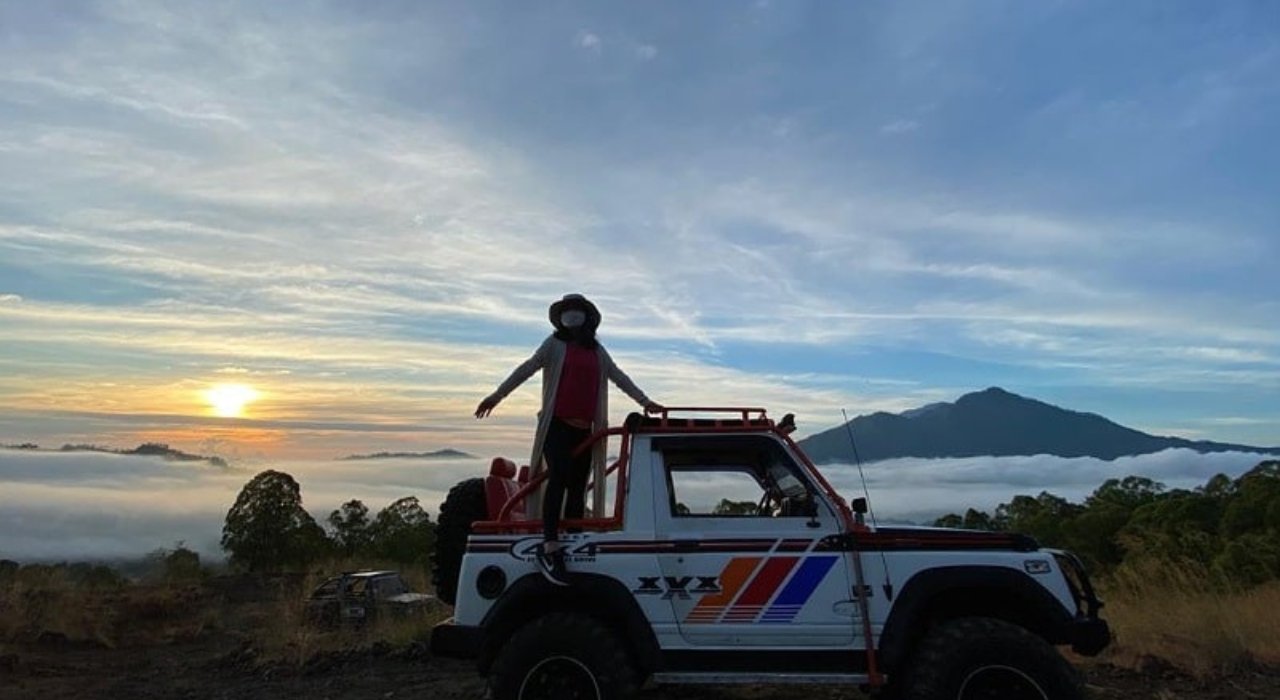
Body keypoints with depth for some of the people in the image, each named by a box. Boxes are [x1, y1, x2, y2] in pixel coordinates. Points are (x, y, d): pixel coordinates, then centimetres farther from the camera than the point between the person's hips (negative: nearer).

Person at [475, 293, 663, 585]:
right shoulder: (554, 344, 7)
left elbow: (619, 377, 20)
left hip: (584, 429, 5)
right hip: (556, 424, -5)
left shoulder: (597, 351, 19)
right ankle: (550, 545, -23)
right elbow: (527, 368, -2)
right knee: (558, 478, -19)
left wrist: (644, 401, 13)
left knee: (577, 487, 4)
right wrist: (498, 395, -10)